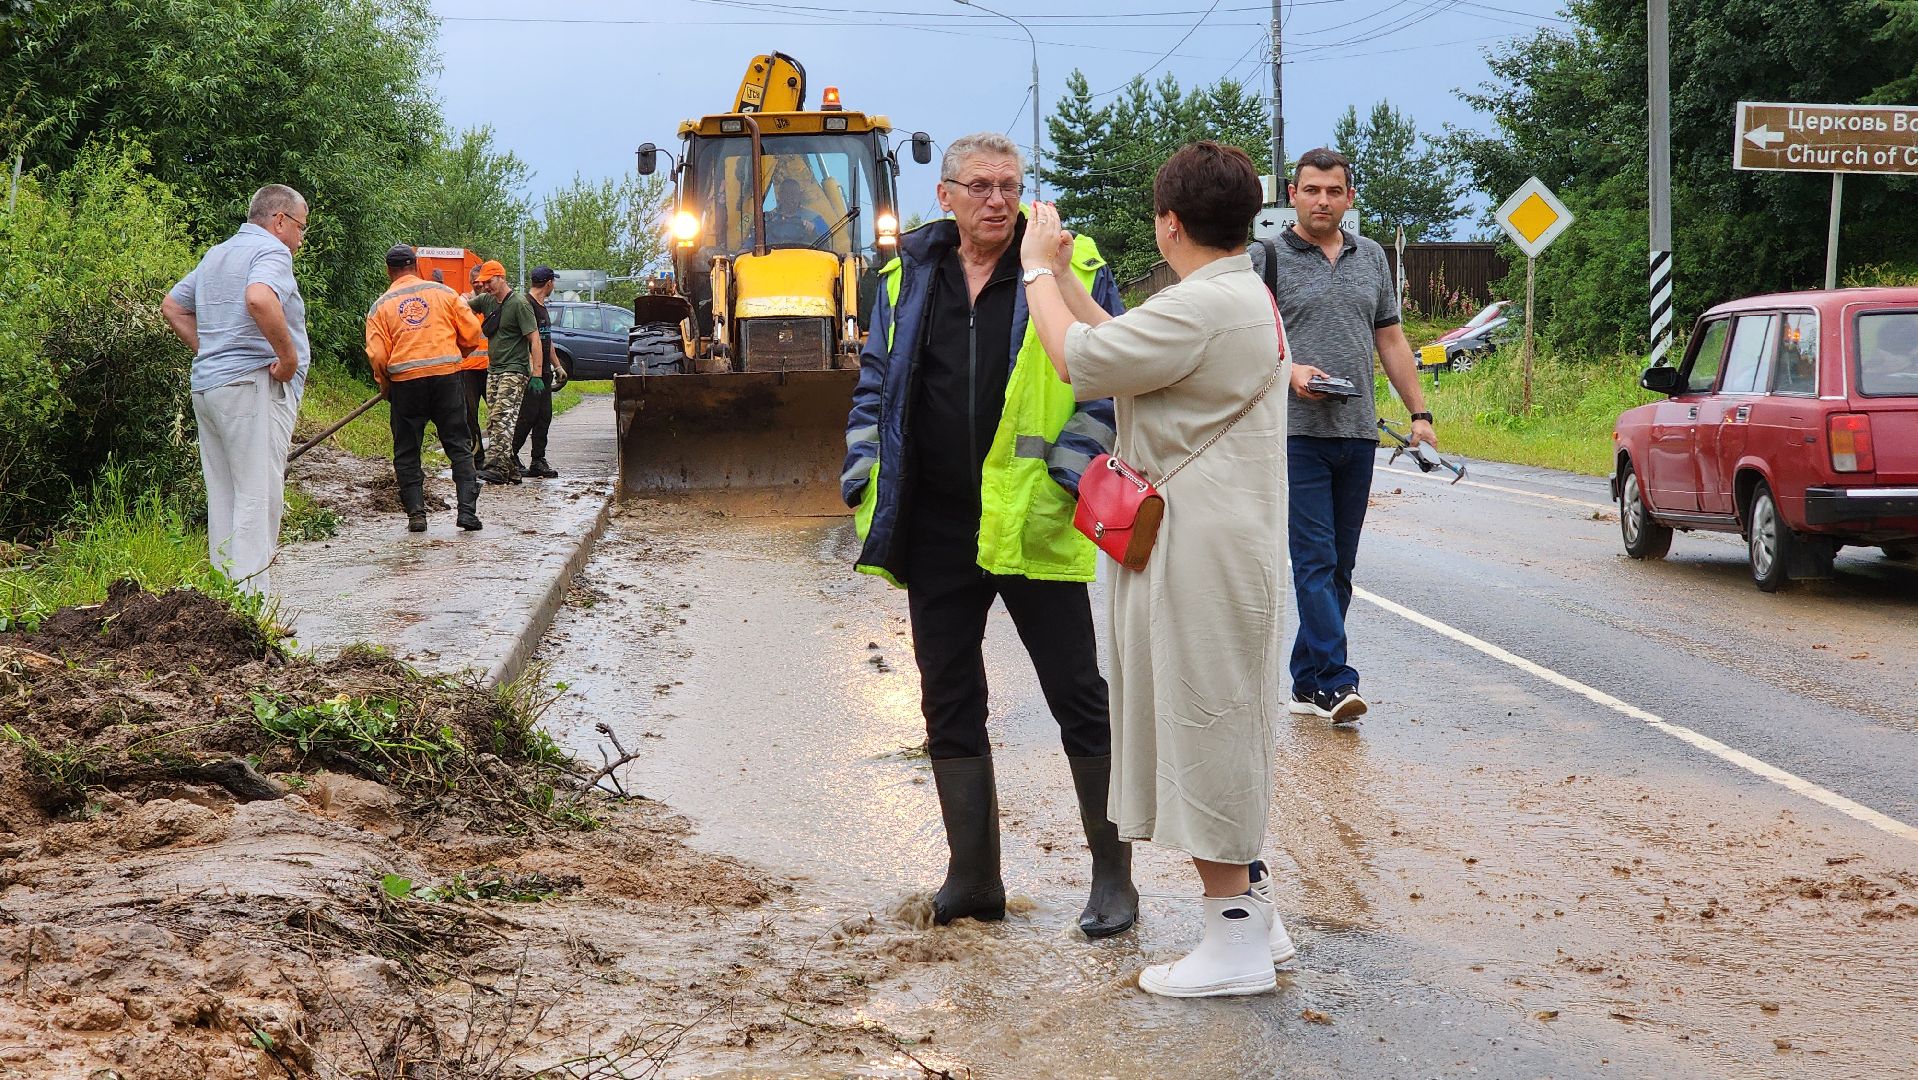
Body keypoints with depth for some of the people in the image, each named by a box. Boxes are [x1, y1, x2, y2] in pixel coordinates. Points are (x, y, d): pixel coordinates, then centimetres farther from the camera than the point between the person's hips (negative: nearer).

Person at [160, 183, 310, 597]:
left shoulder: (216, 254, 21)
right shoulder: (271, 250, -8)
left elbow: (172, 307, 26)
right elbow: (259, 298, -29)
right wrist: (288, 355, -19)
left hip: (207, 386, 9)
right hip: (254, 385, -9)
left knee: (224, 498, 12)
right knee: (258, 497, -9)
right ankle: (253, 602, -12)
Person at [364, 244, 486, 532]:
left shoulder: (381, 306, 5)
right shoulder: (443, 292, 6)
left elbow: (377, 355, -2)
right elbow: (472, 333, 5)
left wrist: (385, 385, 14)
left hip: (405, 381, 0)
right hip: (447, 376, 0)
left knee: (406, 453, 10)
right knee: (459, 446, 7)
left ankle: (416, 512, 4)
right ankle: (468, 509, -2)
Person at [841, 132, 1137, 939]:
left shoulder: (1071, 270, -2)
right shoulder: (908, 276, 9)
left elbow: (1107, 386, -3)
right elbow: (875, 387, 15)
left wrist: (1065, 481, -14)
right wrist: (866, 483, 4)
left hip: (1032, 529, -4)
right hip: (936, 531, 4)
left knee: (1079, 698, 1)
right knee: (949, 704, 9)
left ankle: (1113, 877, 11)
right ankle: (973, 878, 20)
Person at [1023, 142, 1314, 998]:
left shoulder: (1203, 305, -20)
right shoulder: (1244, 296, 15)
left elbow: (1080, 362, -18)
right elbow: (1126, 348, 17)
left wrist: (1038, 271, -4)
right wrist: (1063, 277, 19)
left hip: (1201, 550, -11)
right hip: (1213, 545, 11)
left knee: (1203, 733, -3)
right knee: (1219, 735, 18)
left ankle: (1235, 945, 4)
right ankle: (1253, 916, 27)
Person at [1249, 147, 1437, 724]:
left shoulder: (1371, 257, 15)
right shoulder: (1267, 258, 0)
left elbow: (1391, 339, 18)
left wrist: (1419, 412, 11)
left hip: (1357, 434, 5)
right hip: (1297, 433, -5)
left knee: (1339, 567, 7)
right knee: (1315, 562, -11)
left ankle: (1308, 681, 14)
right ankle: (1334, 683, -13)